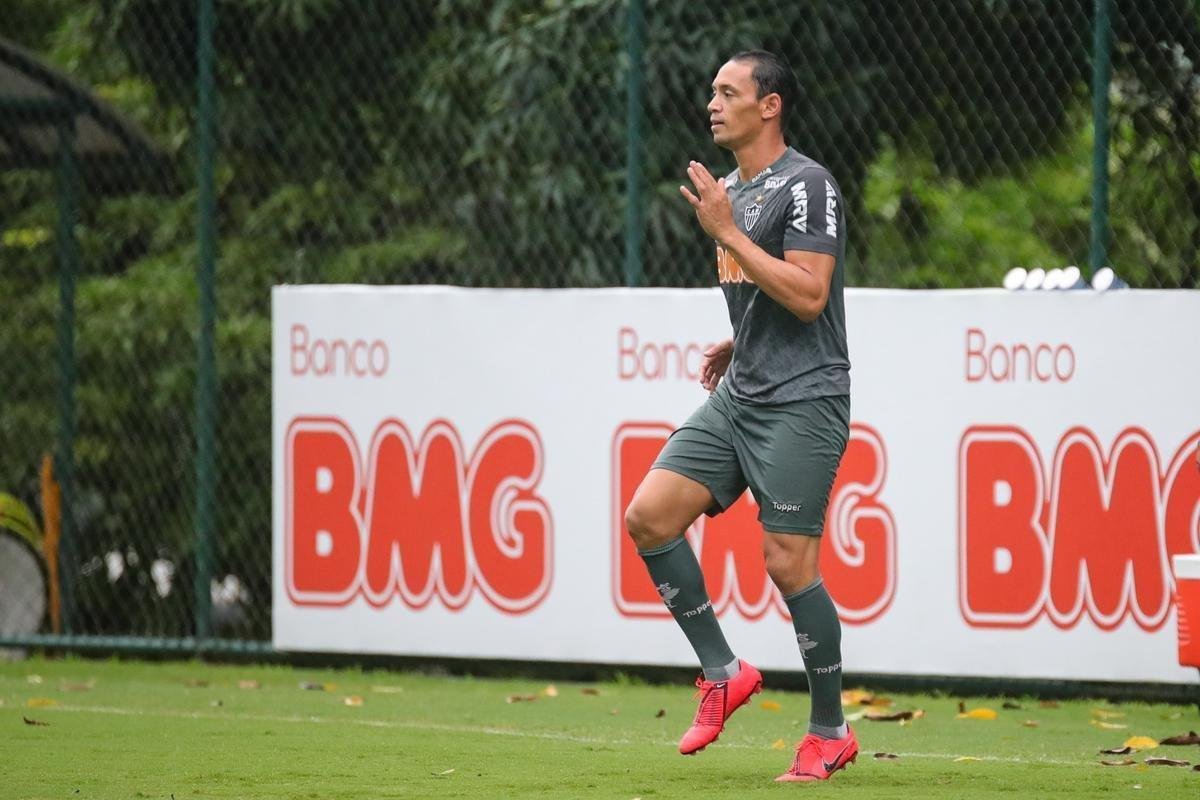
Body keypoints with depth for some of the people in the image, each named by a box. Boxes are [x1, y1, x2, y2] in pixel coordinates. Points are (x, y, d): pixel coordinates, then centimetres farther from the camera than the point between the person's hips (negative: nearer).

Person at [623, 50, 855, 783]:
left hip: (802, 401, -9)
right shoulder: (732, 192, 16)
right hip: (739, 395, 9)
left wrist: (727, 233, -21)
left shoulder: (808, 185, -12)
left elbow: (807, 296, -22)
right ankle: (722, 673, 7)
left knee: (789, 563, -8)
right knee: (649, 516, -4)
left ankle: (831, 732, 6)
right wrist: (737, 345, 12)